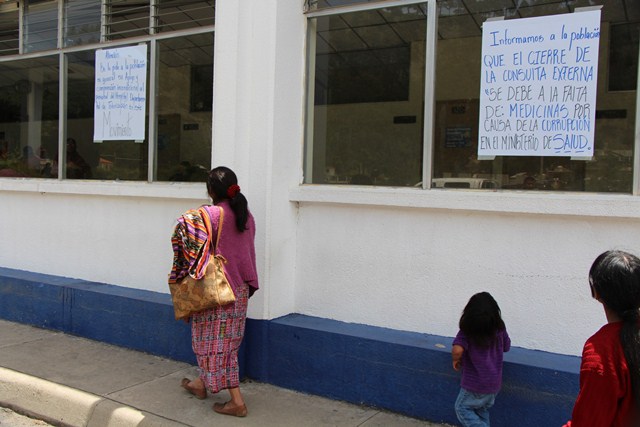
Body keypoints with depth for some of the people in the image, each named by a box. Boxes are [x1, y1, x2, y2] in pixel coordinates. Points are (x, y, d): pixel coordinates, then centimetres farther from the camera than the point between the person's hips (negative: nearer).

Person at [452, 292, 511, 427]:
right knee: (482, 411, 25)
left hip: (475, 385, -5)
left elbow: (457, 350, -35)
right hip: (495, 383, 5)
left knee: (462, 408, 15)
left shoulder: (466, 331, -19)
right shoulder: (499, 328, -5)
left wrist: (456, 360, -13)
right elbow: (506, 347, 12)